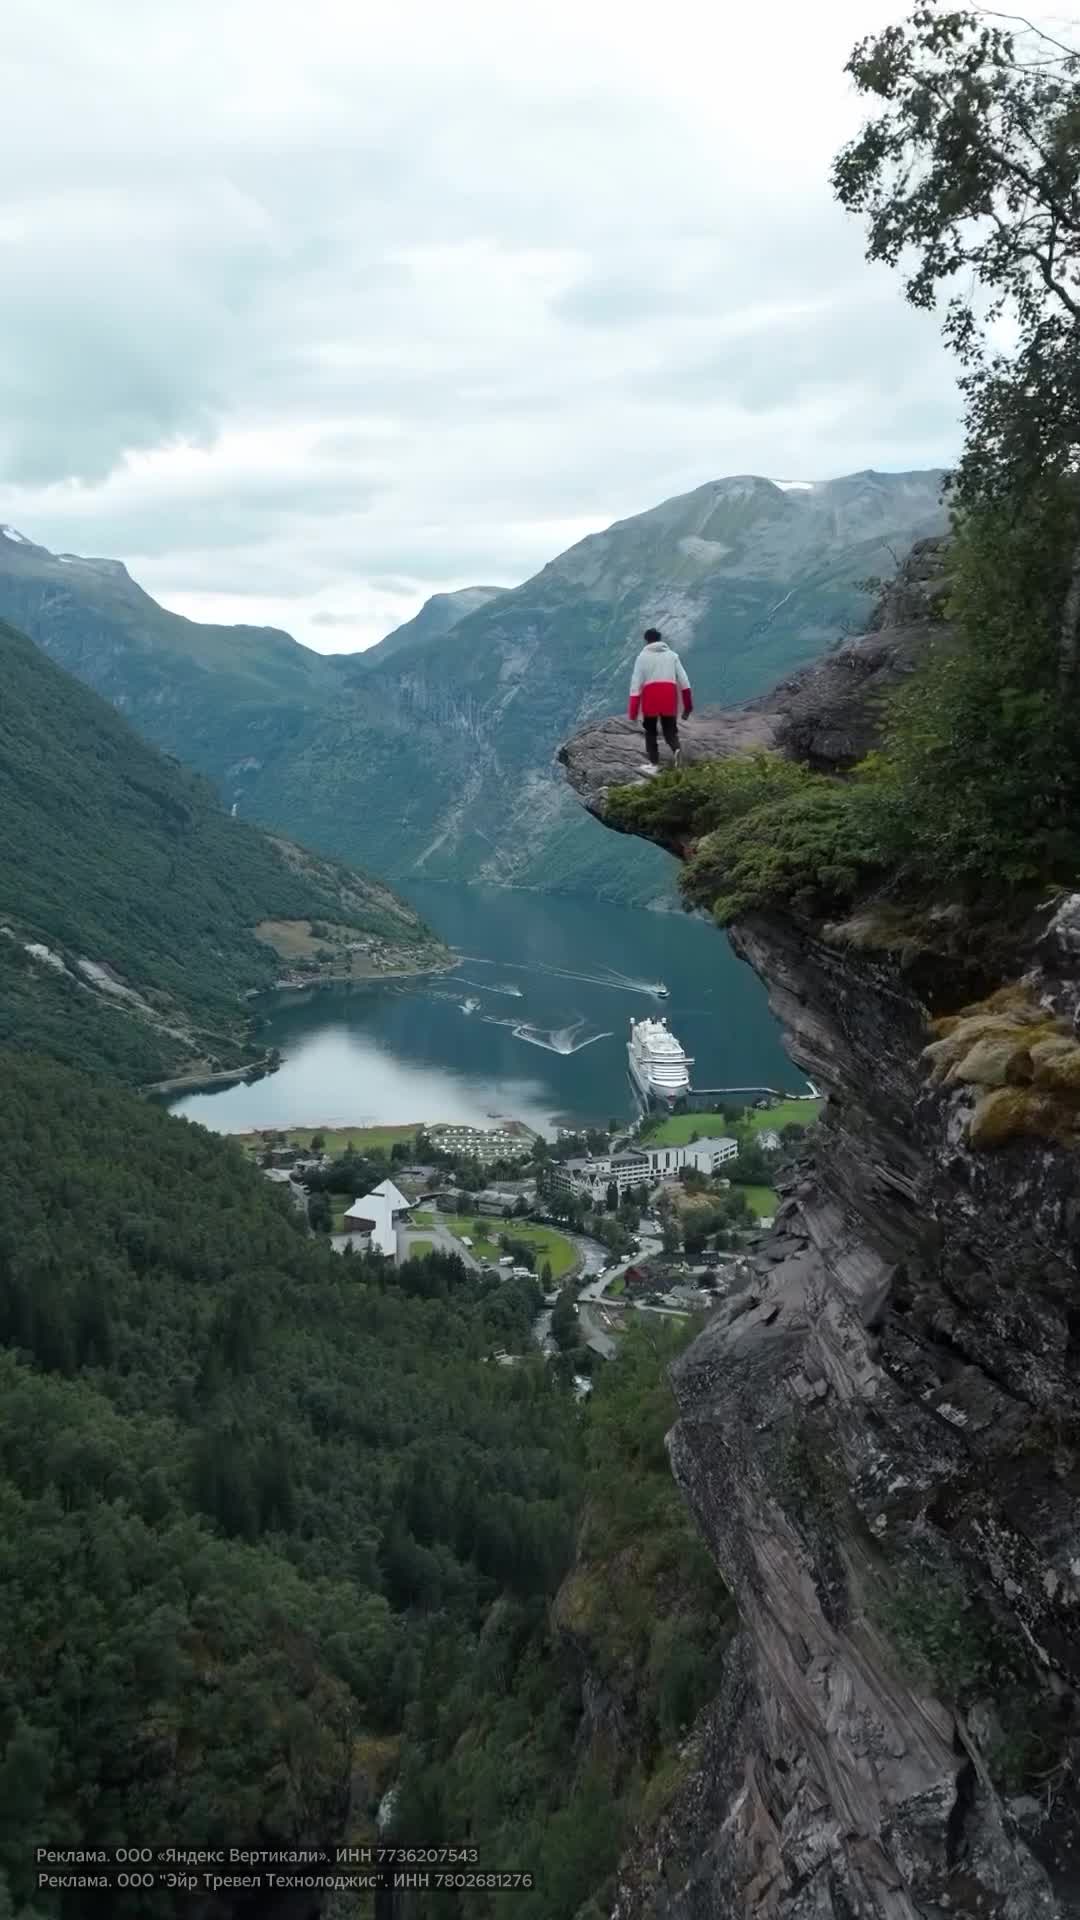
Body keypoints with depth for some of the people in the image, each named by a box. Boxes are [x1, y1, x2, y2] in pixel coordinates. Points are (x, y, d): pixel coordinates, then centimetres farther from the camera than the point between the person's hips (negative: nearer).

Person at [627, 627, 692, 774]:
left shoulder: (643, 656, 5)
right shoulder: (672, 655, 13)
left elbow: (636, 683, 0)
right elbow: (683, 681, 9)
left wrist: (633, 711, 1)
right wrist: (688, 705, 14)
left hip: (650, 698, -2)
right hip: (669, 698, 2)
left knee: (650, 731, 15)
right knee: (670, 729, 12)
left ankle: (653, 763, 13)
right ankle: (676, 749, -18)